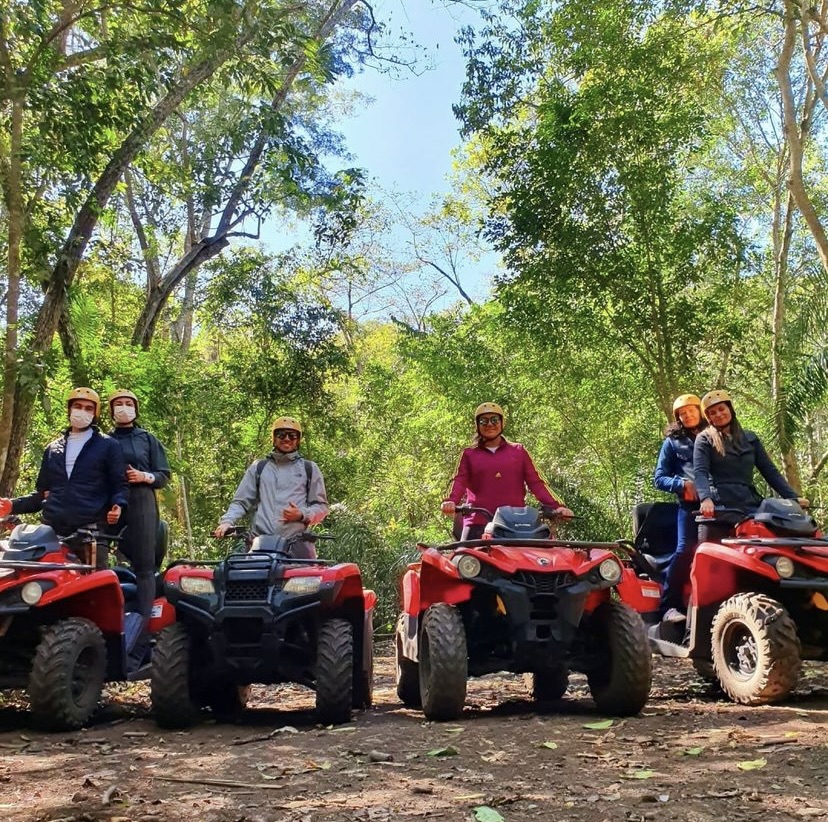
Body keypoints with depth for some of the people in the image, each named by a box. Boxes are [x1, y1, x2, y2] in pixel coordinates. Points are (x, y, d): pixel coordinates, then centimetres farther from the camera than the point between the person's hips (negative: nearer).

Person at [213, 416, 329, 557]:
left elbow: (321, 506, 16)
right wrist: (227, 521, -1)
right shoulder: (258, 467, 21)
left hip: (297, 542, -1)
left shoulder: (309, 469, 18)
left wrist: (302, 515, -4)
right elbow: (241, 501, 18)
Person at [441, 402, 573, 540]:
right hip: (478, 525, 0)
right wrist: (450, 501, -20)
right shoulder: (469, 455, 16)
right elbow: (460, 482, 2)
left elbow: (535, 482, 10)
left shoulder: (519, 451, 17)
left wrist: (556, 506, -5)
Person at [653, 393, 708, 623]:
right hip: (689, 504, -2)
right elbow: (658, 478, 10)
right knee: (685, 550, -19)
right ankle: (669, 605, -15)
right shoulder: (672, 442, 15)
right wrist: (682, 484, -9)